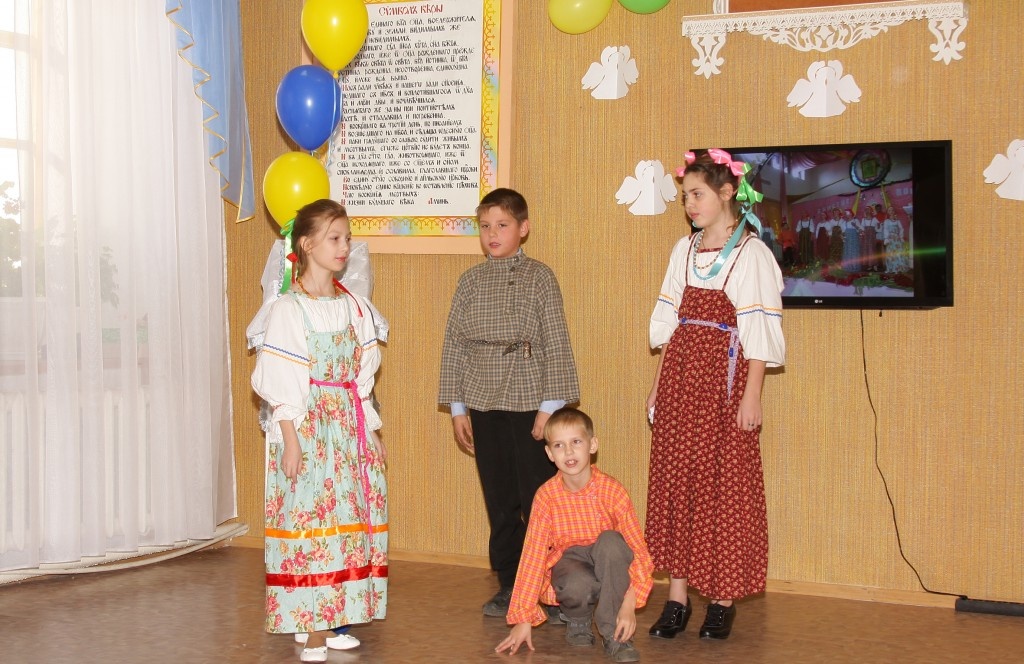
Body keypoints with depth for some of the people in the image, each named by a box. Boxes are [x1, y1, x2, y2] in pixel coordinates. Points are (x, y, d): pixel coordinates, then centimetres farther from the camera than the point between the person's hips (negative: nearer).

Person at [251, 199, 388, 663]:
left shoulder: (354, 307, 10)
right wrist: (290, 440, -14)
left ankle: (330, 620, 16)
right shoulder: (288, 310, -8)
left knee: (350, 518, 6)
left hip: (351, 425, 6)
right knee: (310, 518, -6)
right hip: (308, 427, -6)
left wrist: (371, 431, 11)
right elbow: (279, 382, -10)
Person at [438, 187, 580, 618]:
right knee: (499, 500, 9)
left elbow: (556, 344, -4)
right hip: (485, 405, 4)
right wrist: (457, 408, 7)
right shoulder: (470, 281, 8)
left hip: (529, 403, -3)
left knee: (538, 498, -2)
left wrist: (550, 407, -9)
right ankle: (509, 585, 19)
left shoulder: (539, 278, -2)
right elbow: (454, 345, 10)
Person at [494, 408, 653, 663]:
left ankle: (614, 634, -20)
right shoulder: (546, 496, -12)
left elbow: (638, 549, -16)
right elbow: (533, 555, -11)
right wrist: (523, 619, -14)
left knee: (611, 540, -34)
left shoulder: (611, 490, -15)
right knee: (578, 585, -37)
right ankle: (578, 621, 3)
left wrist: (629, 604, -28)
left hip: (608, 565, 0)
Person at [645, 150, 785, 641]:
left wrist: (751, 395, -14)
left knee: (725, 486, 0)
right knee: (674, 480, 5)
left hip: (725, 379, -6)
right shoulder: (685, 250, 12)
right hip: (680, 376, 6)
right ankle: (676, 599, 11)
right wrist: (659, 382, 12)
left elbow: (759, 332, -9)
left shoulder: (751, 254, -6)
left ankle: (723, 601, 10)